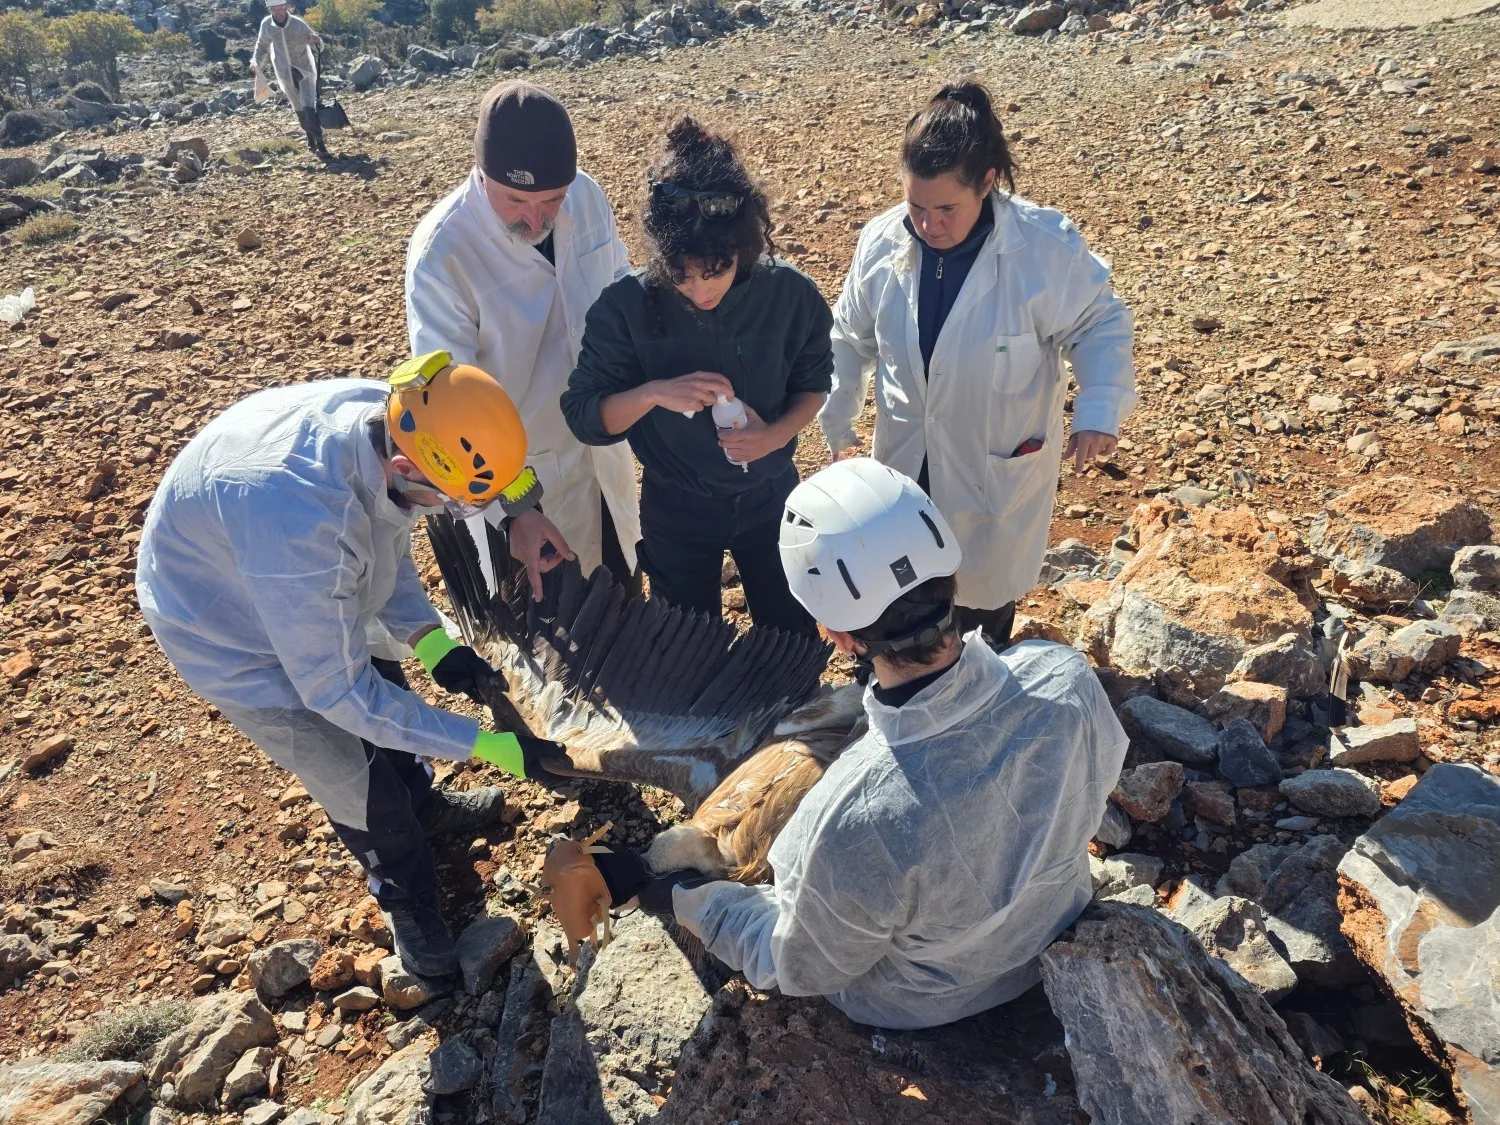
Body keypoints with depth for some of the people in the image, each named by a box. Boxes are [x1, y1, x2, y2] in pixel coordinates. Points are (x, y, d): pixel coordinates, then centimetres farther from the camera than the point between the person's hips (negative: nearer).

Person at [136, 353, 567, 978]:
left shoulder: (386, 414, -26)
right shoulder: (302, 522, -47)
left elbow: (386, 545, -6)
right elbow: (336, 690, -34)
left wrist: (432, 644, -18)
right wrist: (485, 746, -31)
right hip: (234, 635, -6)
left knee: (388, 695, 23)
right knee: (359, 789, 4)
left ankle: (421, 806, 52)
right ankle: (406, 901, 33)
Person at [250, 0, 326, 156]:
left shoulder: (298, 24, -17)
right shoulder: (266, 25, -8)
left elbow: (318, 46, -14)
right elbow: (262, 45, 9)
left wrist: (316, 42, -37)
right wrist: (256, 63, -5)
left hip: (304, 68, -3)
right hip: (286, 72, 3)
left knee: (309, 106, -16)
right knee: (299, 108, 12)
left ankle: (320, 142, -16)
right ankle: (310, 137, 26)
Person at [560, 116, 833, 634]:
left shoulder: (791, 293, -18)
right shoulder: (625, 308, -21)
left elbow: (815, 381, -2)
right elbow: (582, 416, -16)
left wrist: (776, 434, -21)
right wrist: (652, 392, -35)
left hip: (771, 498, 1)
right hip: (676, 513, -1)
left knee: (794, 639, 20)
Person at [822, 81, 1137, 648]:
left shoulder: (1047, 247, -22)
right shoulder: (882, 241, -11)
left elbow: (1099, 325, -8)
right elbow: (852, 336, 4)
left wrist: (1099, 411, -24)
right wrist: (837, 419, 8)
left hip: (999, 464, -3)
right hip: (905, 457, 3)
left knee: (986, 586, 16)